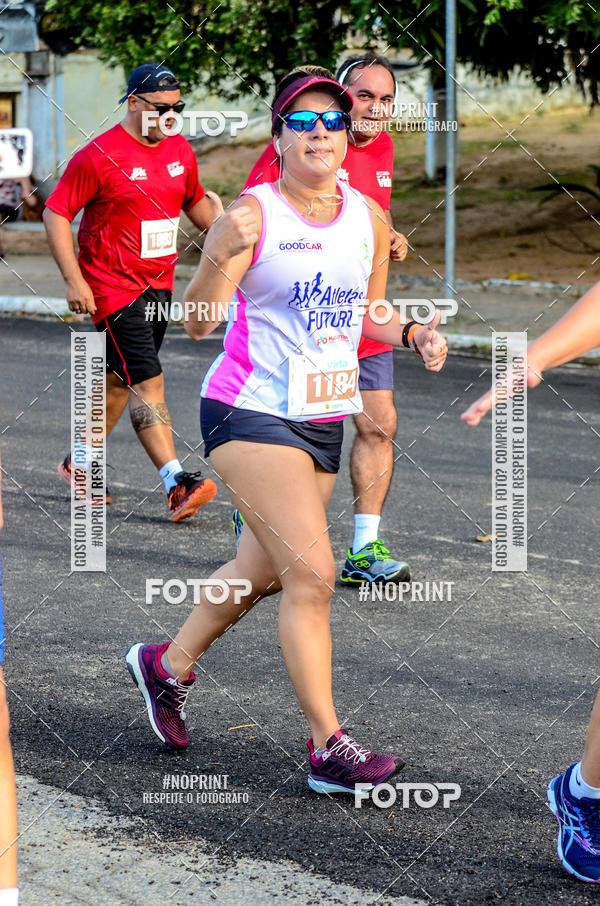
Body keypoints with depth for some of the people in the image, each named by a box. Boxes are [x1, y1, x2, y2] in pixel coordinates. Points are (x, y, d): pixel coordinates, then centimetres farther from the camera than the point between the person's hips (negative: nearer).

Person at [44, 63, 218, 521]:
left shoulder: (180, 150, 7)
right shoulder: (99, 156, -14)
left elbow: (196, 203, 24)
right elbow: (56, 213, -11)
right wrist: (74, 279, -17)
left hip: (159, 285, 7)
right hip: (113, 288, -7)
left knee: (120, 378, 16)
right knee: (147, 381, -14)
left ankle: (81, 462, 32)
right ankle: (177, 481, -20)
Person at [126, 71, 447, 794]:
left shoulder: (369, 218, 6)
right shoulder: (253, 213, -12)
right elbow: (197, 321, -17)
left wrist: (412, 334, 0)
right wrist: (222, 256, -34)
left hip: (323, 420, 7)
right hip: (251, 412, -7)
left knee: (262, 571, 18)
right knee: (311, 573, -14)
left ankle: (168, 665, 42)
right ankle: (329, 749, -9)